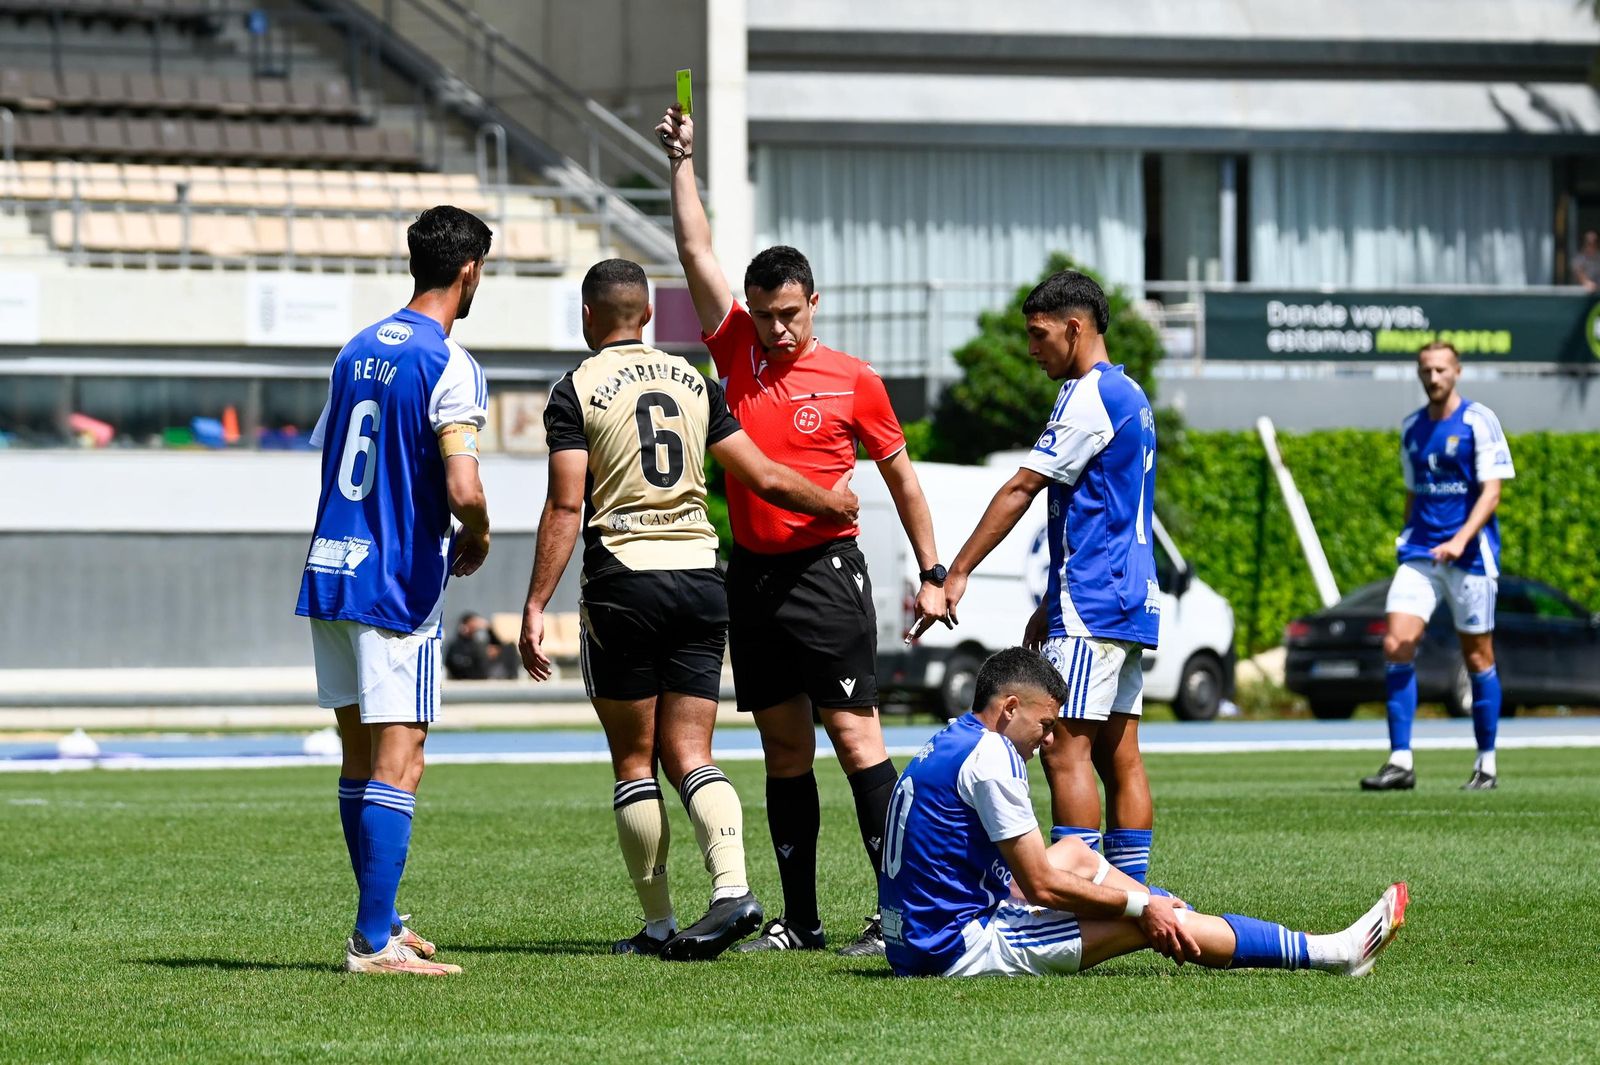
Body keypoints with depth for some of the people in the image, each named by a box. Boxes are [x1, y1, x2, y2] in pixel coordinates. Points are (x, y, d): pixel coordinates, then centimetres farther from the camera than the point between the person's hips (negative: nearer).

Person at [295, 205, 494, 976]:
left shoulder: (357, 350, 12)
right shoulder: (449, 366, -12)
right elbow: (463, 490, -22)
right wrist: (478, 538, 0)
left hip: (329, 570, 8)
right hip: (397, 585, -8)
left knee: (361, 761, 15)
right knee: (398, 766, -6)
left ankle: (382, 923, 24)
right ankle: (374, 943, -10)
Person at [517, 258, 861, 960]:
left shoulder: (576, 392, -2)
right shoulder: (694, 382, 11)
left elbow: (566, 506, -10)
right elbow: (765, 479, 13)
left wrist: (535, 606, -10)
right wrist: (835, 503, 31)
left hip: (623, 577, -4)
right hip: (699, 572, 4)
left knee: (633, 762, 5)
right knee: (689, 756, 3)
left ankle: (658, 924, 5)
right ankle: (731, 884, -20)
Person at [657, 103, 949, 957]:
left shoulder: (852, 380, 0)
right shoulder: (737, 352, 8)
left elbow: (901, 476, 6)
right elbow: (696, 251, 9)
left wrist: (931, 574, 4)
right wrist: (681, 159, 6)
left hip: (826, 572, -4)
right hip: (751, 572, 4)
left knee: (853, 735, -9)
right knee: (783, 750, 7)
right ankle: (798, 919, 10)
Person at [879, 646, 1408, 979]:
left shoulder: (948, 744, 14)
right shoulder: (991, 760, -16)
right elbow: (1040, 885, -15)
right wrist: (1142, 906, -5)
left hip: (912, 943, 10)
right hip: (962, 946, -10)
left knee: (1076, 851, 24)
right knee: (1150, 921, -6)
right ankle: (1332, 953, 0)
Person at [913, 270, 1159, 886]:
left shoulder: (1091, 396, -11)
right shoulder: (1130, 397, 19)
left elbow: (1021, 489, -12)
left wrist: (957, 574, -10)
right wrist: (1051, 607, 25)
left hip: (1092, 605, -10)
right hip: (1130, 603, 10)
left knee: (1066, 749, -12)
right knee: (1119, 757, 8)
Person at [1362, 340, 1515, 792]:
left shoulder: (1479, 421, -5)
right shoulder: (1411, 428, 12)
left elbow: (1491, 492, -11)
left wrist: (1461, 540, -24)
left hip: (1470, 553, -4)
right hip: (1420, 551, 4)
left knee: (1478, 657, 2)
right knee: (1396, 645, -11)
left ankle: (1487, 765, 14)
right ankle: (1400, 762, -10)